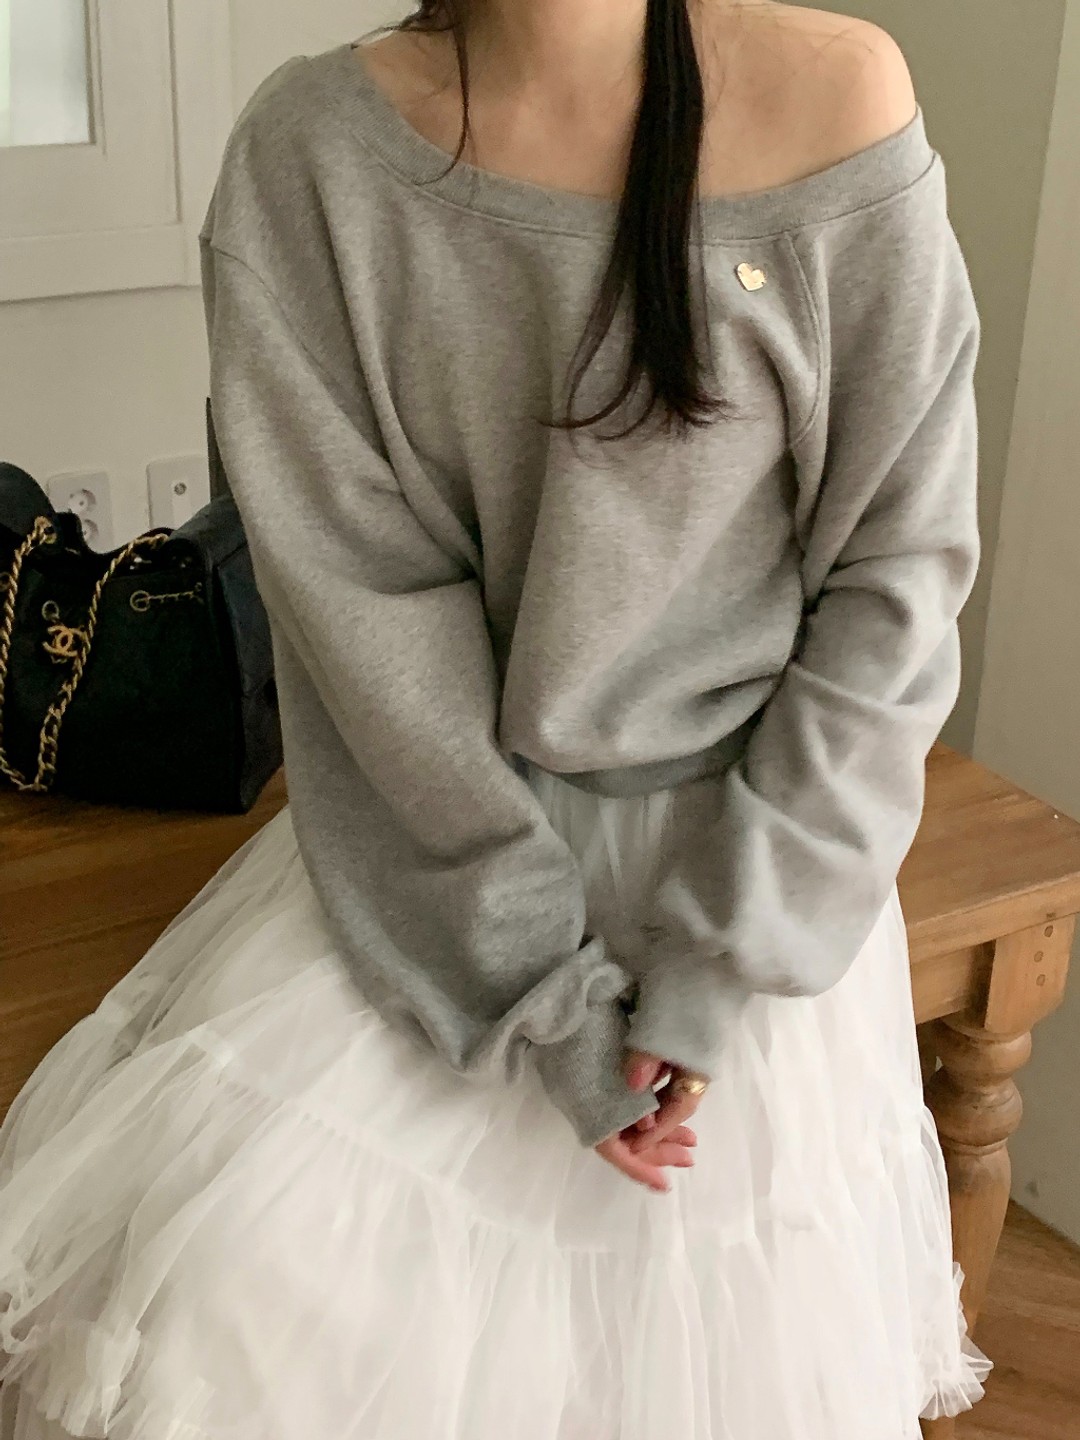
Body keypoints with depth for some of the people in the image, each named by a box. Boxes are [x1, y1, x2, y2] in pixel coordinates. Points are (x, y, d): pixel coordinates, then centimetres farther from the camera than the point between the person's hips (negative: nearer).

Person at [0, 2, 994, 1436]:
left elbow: (893, 579, -9)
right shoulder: (311, 149, -10)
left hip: (743, 849, 0)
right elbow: (363, 596, -12)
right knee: (212, 1312, -11)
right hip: (434, 853, 1)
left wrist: (717, 968, -12)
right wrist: (548, 995, -14)